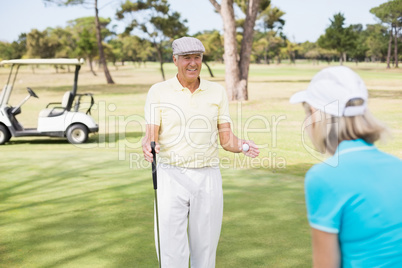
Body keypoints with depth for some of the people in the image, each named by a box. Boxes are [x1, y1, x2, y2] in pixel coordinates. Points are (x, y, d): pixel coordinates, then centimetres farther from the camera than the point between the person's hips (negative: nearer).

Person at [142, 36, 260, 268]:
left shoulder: (217, 92, 4)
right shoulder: (158, 91, -2)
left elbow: (226, 140, 1)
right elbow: (150, 138, -8)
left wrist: (243, 146, -22)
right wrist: (148, 148, -32)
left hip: (208, 178, 2)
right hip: (172, 177, -2)